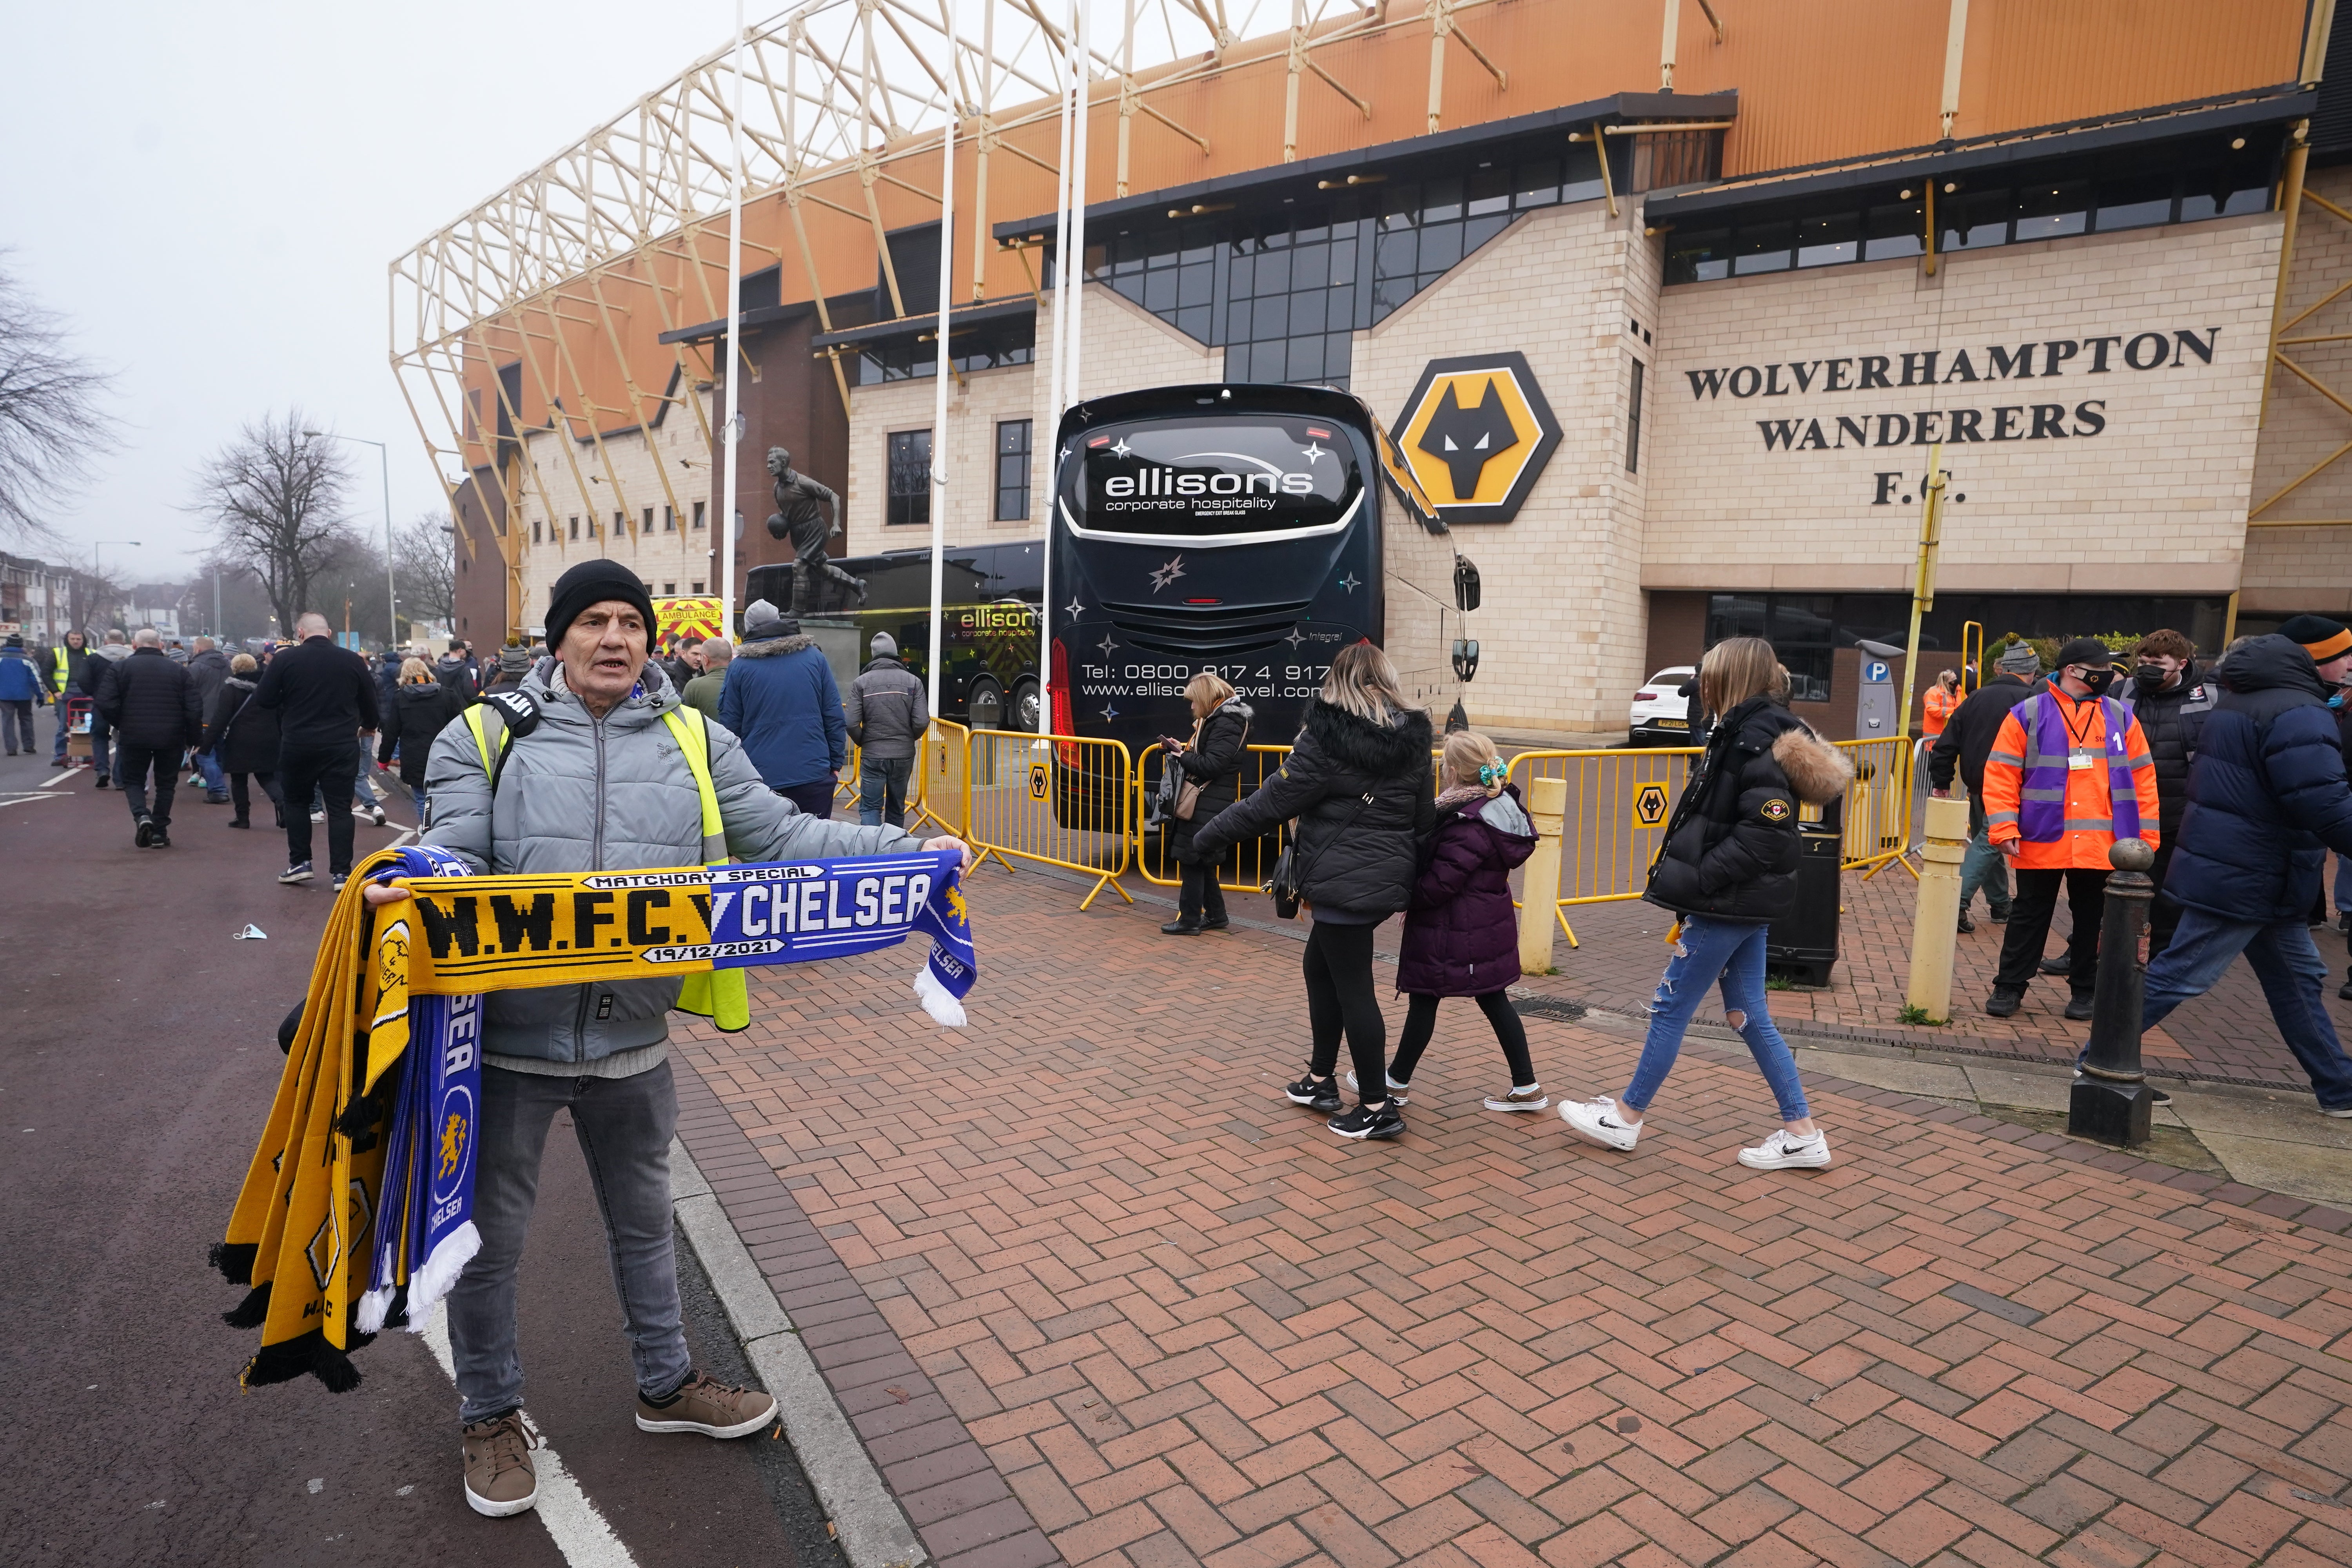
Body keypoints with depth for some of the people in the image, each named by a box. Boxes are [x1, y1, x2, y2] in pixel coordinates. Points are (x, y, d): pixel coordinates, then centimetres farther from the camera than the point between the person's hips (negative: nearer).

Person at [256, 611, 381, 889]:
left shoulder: (286, 658, -5)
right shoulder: (353, 660, 0)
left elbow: (263, 700, -4)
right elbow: (370, 701, 8)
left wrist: (292, 699, 17)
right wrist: (369, 726, 28)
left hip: (297, 745, -1)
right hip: (341, 747, 1)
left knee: (296, 803, 19)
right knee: (340, 808, 3)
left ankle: (300, 863, 19)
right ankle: (342, 873, 1)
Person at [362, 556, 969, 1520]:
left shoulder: (695, 744, 2)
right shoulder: (488, 736, -4)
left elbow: (779, 837, -2)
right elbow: (453, 851, -10)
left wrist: (908, 850, -12)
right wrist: (408, 887, -34)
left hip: (632, 1042, 3)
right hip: (509, 1041, -2)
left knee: (644, 1220, 21)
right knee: (489, 1234, 14)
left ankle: (666, 1385, 43)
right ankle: (491, 1415, 39)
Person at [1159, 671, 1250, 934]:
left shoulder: (1226, 724, -15)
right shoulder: (1216, 719, 16)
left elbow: (1211, 766, -22)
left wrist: (1180, 754, -11)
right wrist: (1182, 750, 2)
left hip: (1208, 806, -10)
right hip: (1203, 802, 10)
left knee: (1191, 860, -4)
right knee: (1201, 862, 15)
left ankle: (1189, 920, 3)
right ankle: (1215, 915, 24)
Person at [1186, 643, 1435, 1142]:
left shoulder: (1327, 738, -15)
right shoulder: (1413, 738, 5)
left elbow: (1271, 802, -13)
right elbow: (1424, 816, 11)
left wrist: (1210, 837, -2)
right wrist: (1415, 877, 23)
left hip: (1344, 883, -8)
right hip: (1390, 878, 8)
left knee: (1353, 988, 1)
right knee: (1321, 966, 21)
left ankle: (1378, 1108, 10)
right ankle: (1321, 1081, 31)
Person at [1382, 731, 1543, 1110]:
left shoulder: (1468, 828, -26)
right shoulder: (1499, 806, 4)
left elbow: (1436, 886, -24)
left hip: (1453, 934, -9)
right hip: (1489, 925, 9)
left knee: (1424, 1000, 6)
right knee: (1493, 999, 17)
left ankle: (1397, 1082, 23)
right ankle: (1526, 1088, 23)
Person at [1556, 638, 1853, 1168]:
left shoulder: (1758, 742, -19)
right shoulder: (1745, 734, 10)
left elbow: (1767, 837, -25)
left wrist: (1699, 880, -21)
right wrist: (1695, 878, 9)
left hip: (1729, 906, -10)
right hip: (1743, 904, 10)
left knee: (1670, 1008, 3)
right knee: (1749, 1016, 15)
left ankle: (1626, 1118, 18)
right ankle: (1801, 1134, 23)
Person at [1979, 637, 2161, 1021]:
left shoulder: (2121, 717, 7)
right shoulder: (2028, 715, -2)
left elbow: (2142, 779, 8)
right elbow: (2001, 775, -5)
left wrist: (2146, 837, 3)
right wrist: (2004, 829, -13)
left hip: (2103, 844, 3)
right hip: (2041, 841, -2)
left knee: (2091, 918, 12)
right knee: (2029, 916, 7)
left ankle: (2085, 990, 25)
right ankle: (2009, 987, 16)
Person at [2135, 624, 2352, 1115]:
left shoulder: (2241, 698, 11)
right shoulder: (2299, 714, -20)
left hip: (2231, 867, 10)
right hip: (2247, 879, -10)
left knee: (2299, 979, 18)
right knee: (2178, 977, -3)